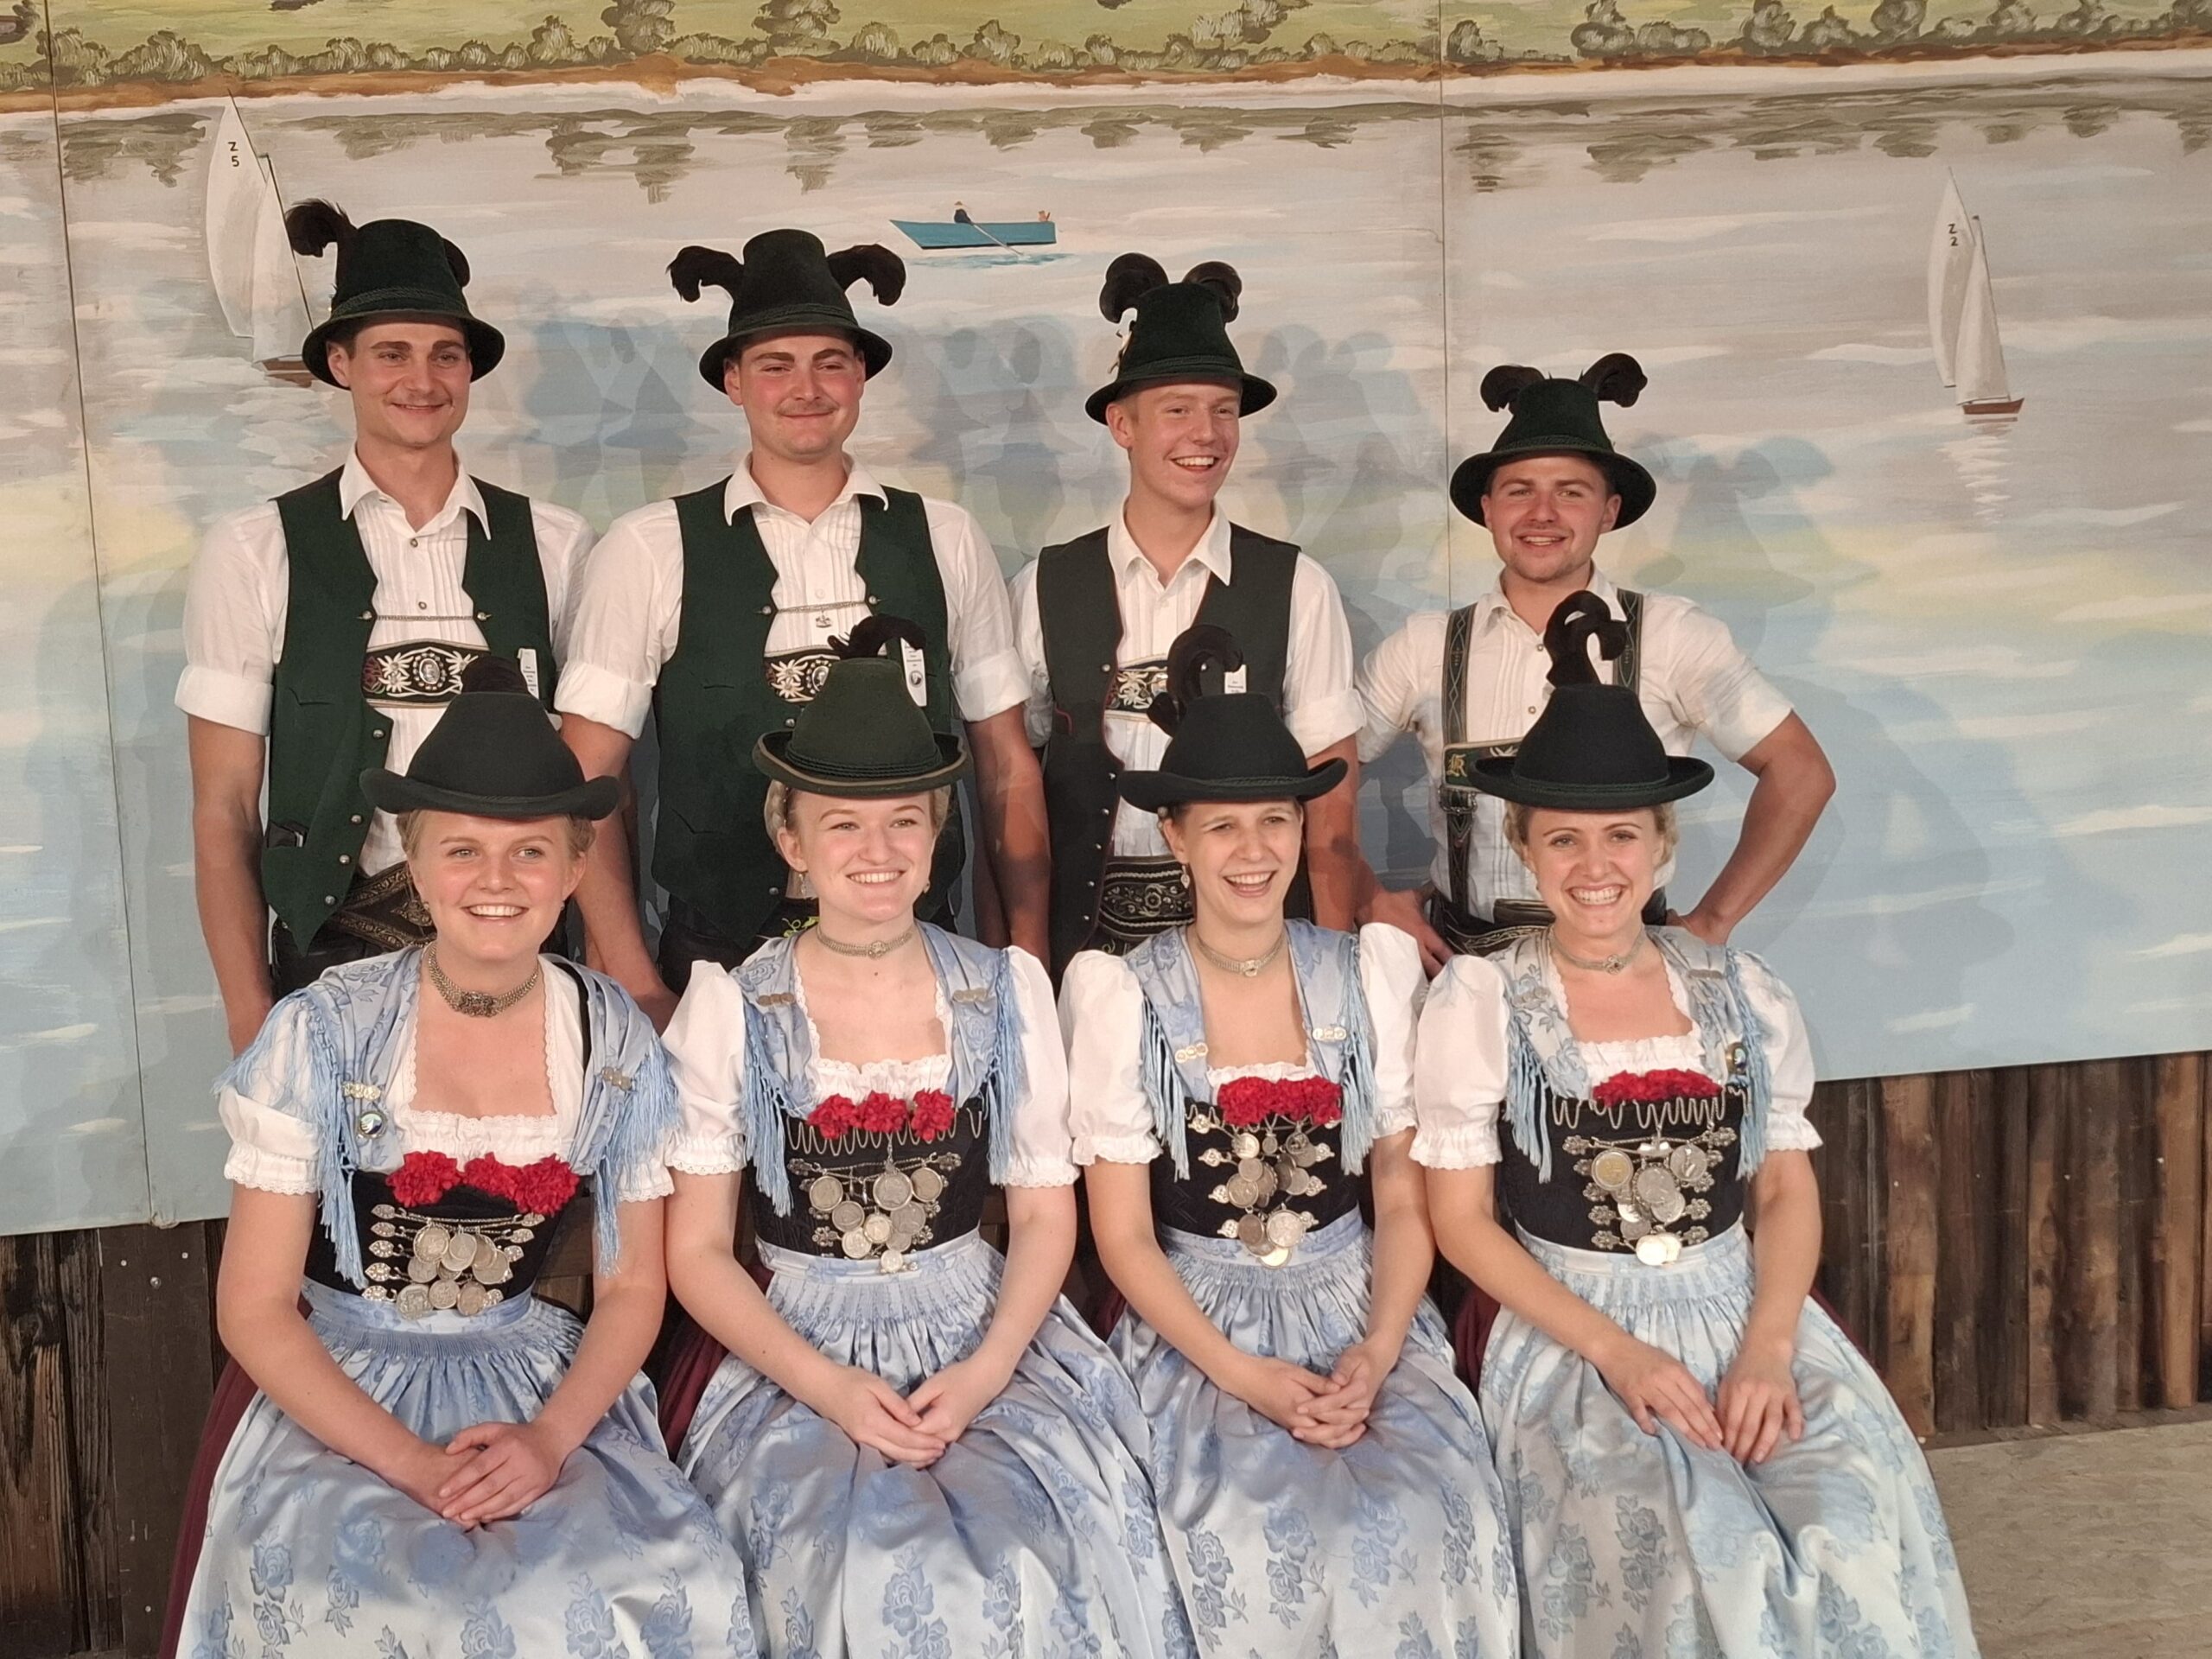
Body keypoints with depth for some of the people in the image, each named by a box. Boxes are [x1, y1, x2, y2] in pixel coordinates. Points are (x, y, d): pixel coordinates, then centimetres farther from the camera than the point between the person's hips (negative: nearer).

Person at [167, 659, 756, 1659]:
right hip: (341, 1398, -2)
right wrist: (413, 1464, -17)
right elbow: (253, 1312, -6)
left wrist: (549, 1439, -12)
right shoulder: (323, 1035, -10)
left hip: (546, 1390, 3)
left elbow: (632, 1289, 5)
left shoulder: (615, 1045, -3)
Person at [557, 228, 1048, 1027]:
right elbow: (588, 780, 0)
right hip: (719, 963, -1)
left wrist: (1027, 969, 3)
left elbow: (1007, 766, 9)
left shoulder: (946, 541, 6)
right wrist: (638, 990, -7)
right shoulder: (649, 550, -1)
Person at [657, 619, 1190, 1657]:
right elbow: (697, 1249, 0)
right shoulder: (731, 1008, -2)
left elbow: (1044, 1216, 6)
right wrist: (829, 1387, -14)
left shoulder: (1006, 991, 3)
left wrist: (983, 1372, -11)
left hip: (987, 1343, 2)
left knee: (1034, 1572, -22)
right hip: (803, 1358, -1)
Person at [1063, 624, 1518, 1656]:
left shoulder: (1372, 971, 3)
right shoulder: (1122, 994, -4)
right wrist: (1244, 1374, -15)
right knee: (1262, 1531, -27)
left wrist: (1375, 1353, -12)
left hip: (1360, 1310, 2)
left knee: (1427, 1521, -23)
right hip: (1199, 1322, -2)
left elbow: (1403, 1198, 4)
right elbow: (1123, 1235, -3)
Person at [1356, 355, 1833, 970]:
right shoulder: (1425, 647, 7)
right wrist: (1372, 899, 0)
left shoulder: (1671, 637, 3)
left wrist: (1711, 920, 1)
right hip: (1463, 965, 1)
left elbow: (1800, 772, 5)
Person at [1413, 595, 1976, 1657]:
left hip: (1747, 1320, 3)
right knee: (1710, 1559, -27)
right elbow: (1463, 1222, -3)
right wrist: (1615, 1352, -13)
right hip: (1575, 1340, -3)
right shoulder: (1480, 1002, -2)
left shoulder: (1740, 993, 7)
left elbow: (1788, 1190, 8)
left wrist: (1769, 1346, -10)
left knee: (1862, 1539, -22)